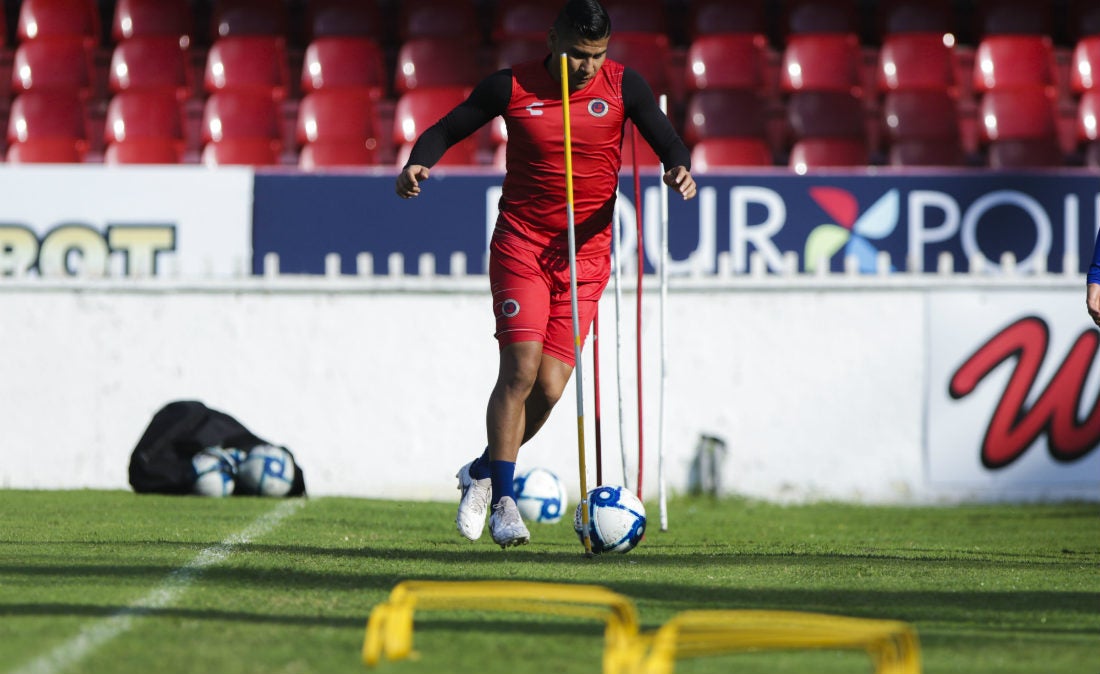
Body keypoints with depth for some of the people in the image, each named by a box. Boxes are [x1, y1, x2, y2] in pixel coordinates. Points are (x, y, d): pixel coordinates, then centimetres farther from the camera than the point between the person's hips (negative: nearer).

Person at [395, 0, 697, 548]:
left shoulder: (622, 87, -1)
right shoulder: (512, 87, -4)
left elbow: (667, 140, 0)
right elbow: (445, 130, 4)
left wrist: (679, 169, -24)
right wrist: (416, 164, -17)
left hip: (586, 253, 2)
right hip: (521, 243, -2)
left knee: (550, 385, -5)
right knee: (521, 368, -17)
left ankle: (483, 471, 20)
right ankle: (503, 499, -8)